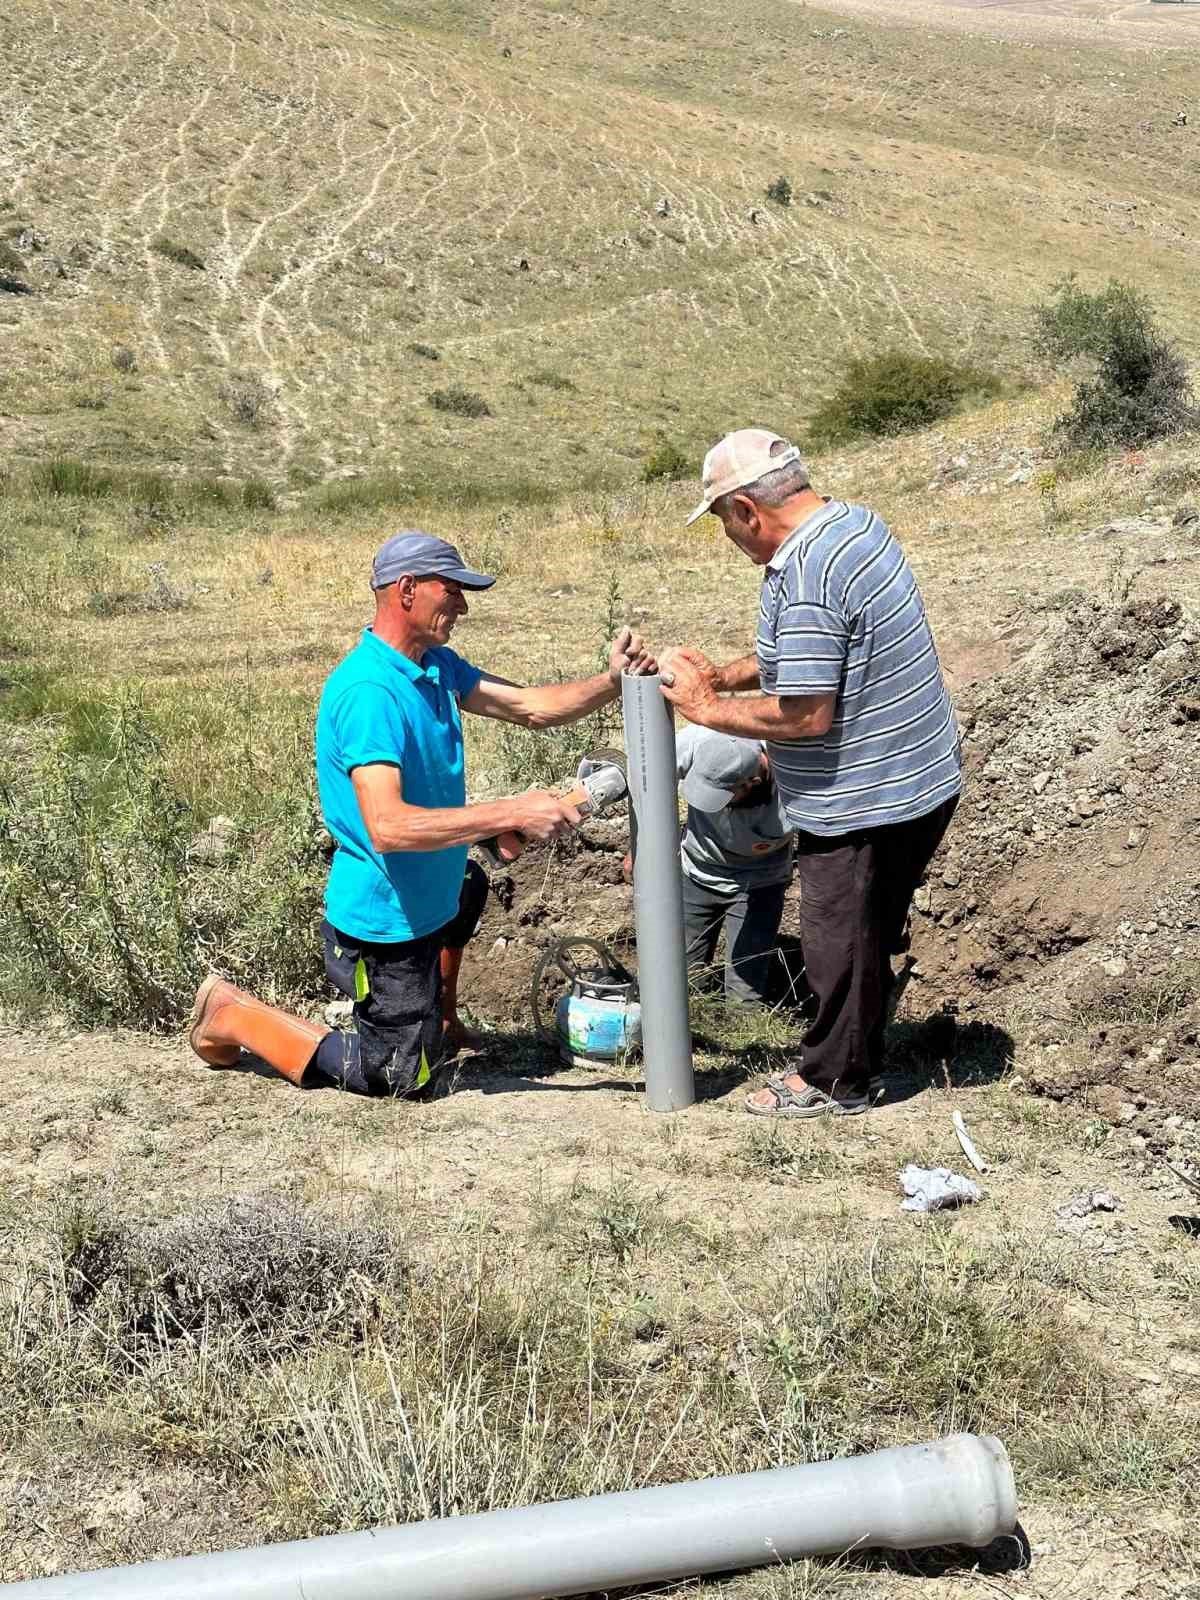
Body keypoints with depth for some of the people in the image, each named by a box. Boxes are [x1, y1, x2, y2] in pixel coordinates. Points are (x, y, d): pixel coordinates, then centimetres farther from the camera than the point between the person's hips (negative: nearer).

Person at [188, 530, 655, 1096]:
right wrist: (513, 814, -39)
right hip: (384, 922, -10)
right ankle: (233, 1015, 13)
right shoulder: (367, 691, -29)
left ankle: (439, 1021, 48)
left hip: (426, 896, 10)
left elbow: (532, 706, 0)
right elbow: (388, 827, -38)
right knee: (398, 1078, 5)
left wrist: (611, 681, -17)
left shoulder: (435, 665, 1)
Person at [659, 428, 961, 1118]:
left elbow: (805, 713, -26)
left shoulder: (805, 579, -27)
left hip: (865, 800, -10)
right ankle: (856, 1051, 38)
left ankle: (834, 1081, 25)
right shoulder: (857, 521, 5)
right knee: (873, 931, 22)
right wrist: (724, 674, 9)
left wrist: (707, 706, -14)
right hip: (924, 776, 10)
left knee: (841, 941, 8)